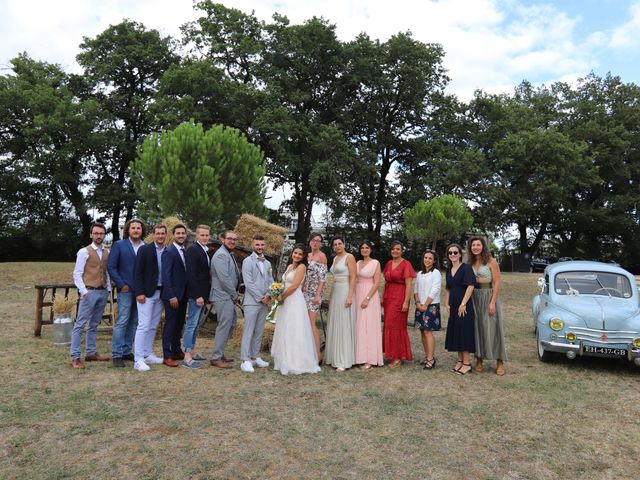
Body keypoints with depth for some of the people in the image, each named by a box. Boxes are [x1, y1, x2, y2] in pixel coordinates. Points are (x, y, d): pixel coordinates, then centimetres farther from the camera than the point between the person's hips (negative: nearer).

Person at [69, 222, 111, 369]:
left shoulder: (107, 252, 11)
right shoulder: (84, 252, -4)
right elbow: (77, 274, -6)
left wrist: (108, 289, 8)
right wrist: (83, 291, -13)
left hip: (103, 292, 5)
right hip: (90, 292, -5)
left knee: (94, 325, 12)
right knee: (80, 324, -5)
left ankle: (90, 353, 20)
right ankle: (75, 357, 0)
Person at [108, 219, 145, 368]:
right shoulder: (119, 245, 0)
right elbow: (111, 267, -3)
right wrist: (121, 285, -7)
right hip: (126, 289, -4)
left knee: (134, 322, 10)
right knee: (122, 322, -4)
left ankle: (127, 351, 21)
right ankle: (116, 355, 3)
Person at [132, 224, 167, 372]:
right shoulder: (145, 249, -6)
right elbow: (138, 272, -9)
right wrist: (139, 293, -15)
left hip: (160, 293, 5)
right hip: (146, 293, -5)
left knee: (153, 326, 12)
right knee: (144, 326, -8)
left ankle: (148, 354, 23)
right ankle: (138, 360, -3)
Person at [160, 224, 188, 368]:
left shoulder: (185, 251, 11)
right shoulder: (169, 252, -11)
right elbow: (166, 275, -16)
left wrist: (186, 294, 8)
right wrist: (172, 296, -20)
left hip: (183, 295, 7)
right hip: (172, 295, -7)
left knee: (179, 324, 14)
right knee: (170, 324, -1)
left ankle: (177, 351, 25)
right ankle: (167, 356, 6)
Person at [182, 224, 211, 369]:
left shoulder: (205, 251, 13)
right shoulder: (192, 249, -13)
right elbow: (190, 274, -19)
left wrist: (204, 294, 10)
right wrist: (197, 295, -21)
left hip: (202, 294, 9)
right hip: (196, 294, -9)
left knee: (195, 324, 15)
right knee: (191, 324, -5)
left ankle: (192, 352, 25)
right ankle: (187, 358, 0)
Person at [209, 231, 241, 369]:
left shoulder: (229, 254, 17)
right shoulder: (221, 255, -15)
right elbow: (224, 278, -21)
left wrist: (234, 294, 11)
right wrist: (234, 295, -11)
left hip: (229, 296, 10)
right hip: (223, 296, -10)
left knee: (232, 322, 16)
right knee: (224, 325, -6)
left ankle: (219, 353, 26)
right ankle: (216, 358, 4)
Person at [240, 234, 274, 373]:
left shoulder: (268, 263, 15)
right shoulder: (248, 261, -5)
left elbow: (271, 282, 14)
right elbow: (248, 283, -12)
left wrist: (268, 296, -5)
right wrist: (260, 297, -12)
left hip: (264, 303, 6)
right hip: (252, 302, -6)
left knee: (259, 332, 10)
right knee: (248, 332, -4)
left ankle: (255, 357, 19)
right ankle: (245, 360, 0)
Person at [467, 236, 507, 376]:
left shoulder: (491, 262, -5)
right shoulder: (469, 263, 8)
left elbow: (497, 283, -9)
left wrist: (492, 303, -16)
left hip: (489, 296, -4)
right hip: (474, 298, 4)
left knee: (492, 328, 0)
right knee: (477, 328, 8)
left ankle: (499, 362, 9)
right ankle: (479, 360, 18)